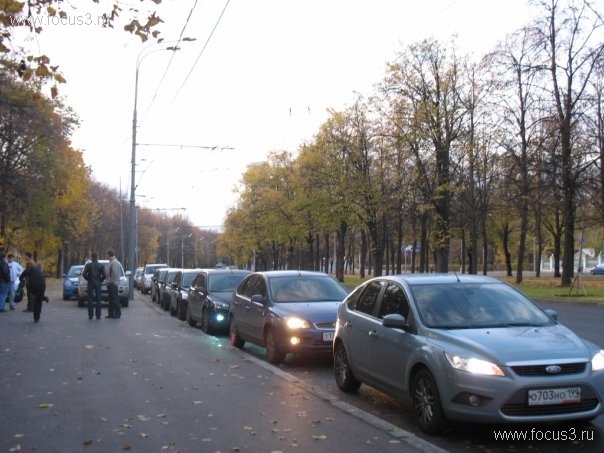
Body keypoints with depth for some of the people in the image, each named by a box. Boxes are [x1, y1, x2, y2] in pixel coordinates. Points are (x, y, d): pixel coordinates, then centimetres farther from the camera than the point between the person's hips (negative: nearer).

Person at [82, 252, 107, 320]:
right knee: (98, 300, 3)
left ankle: (90, 315, 2)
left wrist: (88, 279, 5)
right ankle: (98, 315, 0)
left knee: (90, 300, 4)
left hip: (90, 284, 0)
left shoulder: (88, 265, -2)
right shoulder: (101, 265, -2)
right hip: (98, 284, 0)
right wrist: (100, 280, 7)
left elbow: (84, 274, -9)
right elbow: (104, 275, -9)